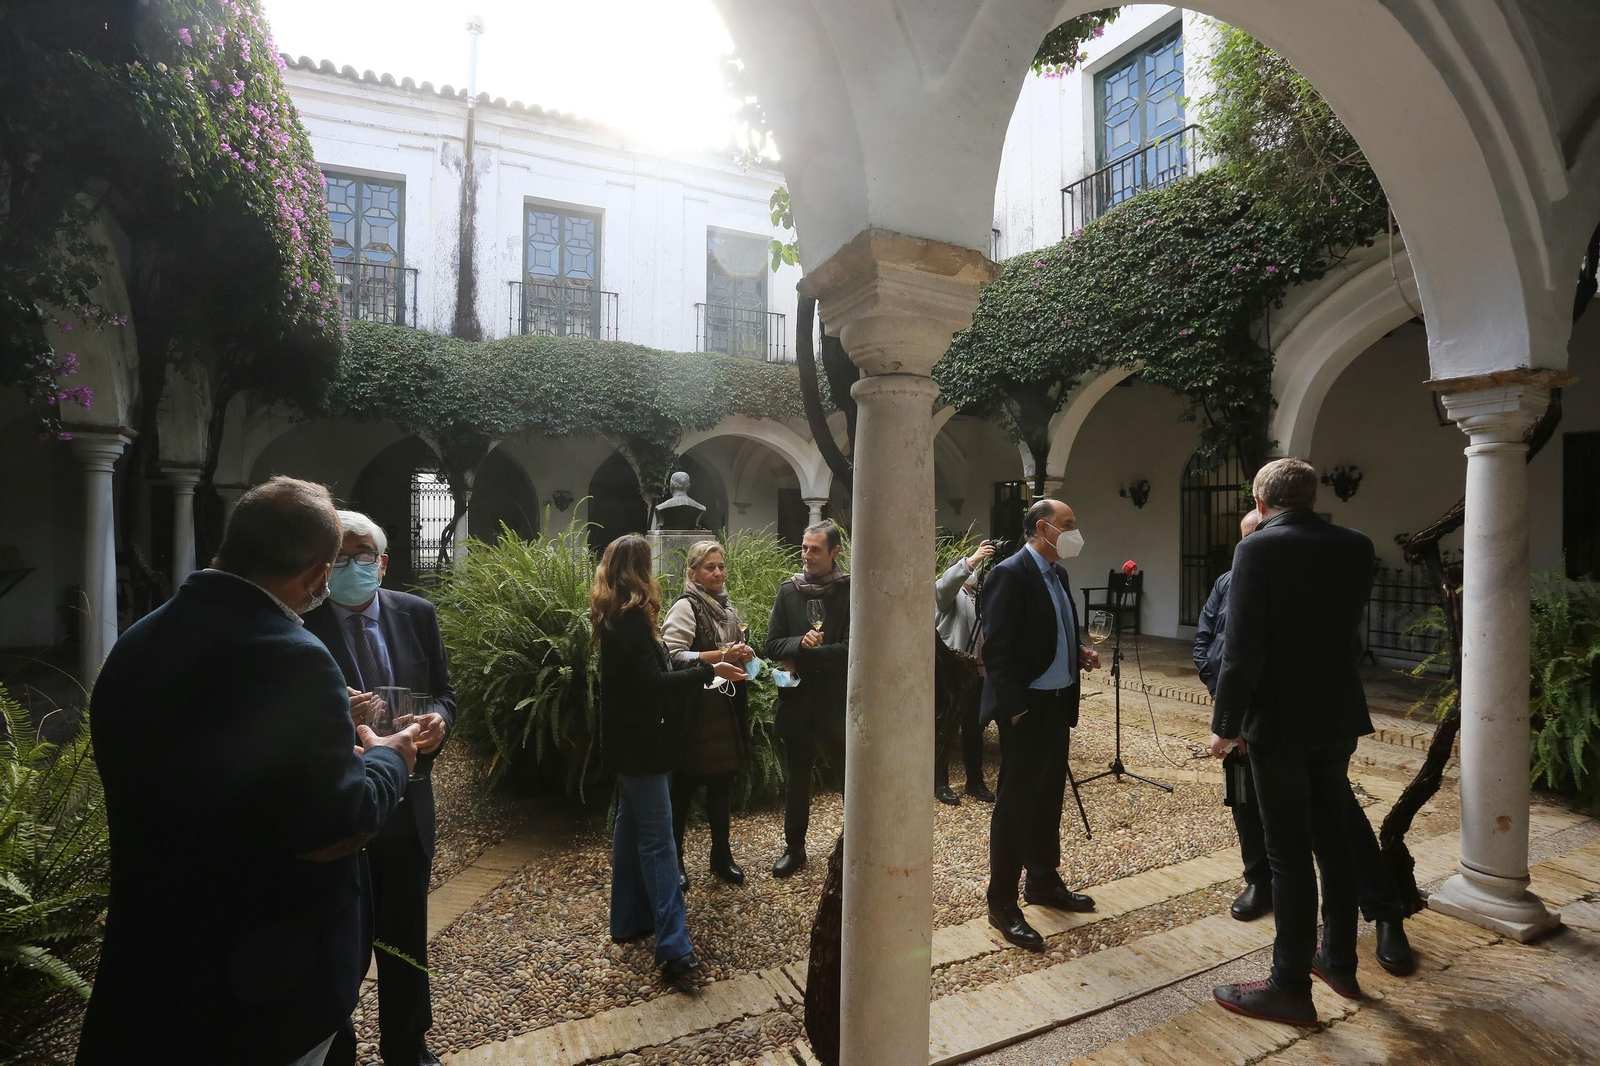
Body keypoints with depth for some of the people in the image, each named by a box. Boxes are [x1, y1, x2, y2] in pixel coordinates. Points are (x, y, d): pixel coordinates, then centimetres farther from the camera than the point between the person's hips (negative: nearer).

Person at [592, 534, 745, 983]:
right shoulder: (631, 618, -21)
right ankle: (673, 949, -3)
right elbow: (653, 684, -24)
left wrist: (699, 667, 9)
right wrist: (708, 671, -19)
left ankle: (629, 920, 31)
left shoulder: (617, 616, 9)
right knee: (658, 840, -7)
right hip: (638, 743, -10)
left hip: (627, 740, 10)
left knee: (631, 826, 18)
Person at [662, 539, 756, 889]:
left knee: (722, 783, 16)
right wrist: (720, 655, -25)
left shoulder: (727, 607, 11)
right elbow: (672, 657, -22)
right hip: (695, 711, -7)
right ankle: (673, 858, 25)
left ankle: (721, 856, 31)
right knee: (684, 785, 7)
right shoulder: (685, 607, -12)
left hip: (727, 707, 7)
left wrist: (744, 654, 2)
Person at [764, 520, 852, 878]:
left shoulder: (851, 591, -9)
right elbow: (772, 646, 0)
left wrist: (802, 659, -15)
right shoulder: (788, 589, 2)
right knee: (795, 777, 16)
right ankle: (794, 847, 34)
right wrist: (800, 643, -20)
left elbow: (852, 649, -16)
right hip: (796, 700, 3)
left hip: (838, 700, -3)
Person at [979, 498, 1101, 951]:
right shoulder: (1009, 574, -16)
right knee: (1015, 803, 1)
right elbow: (996, 649, -19)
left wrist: (1079, 654, 4)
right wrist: (1015, 709, -20)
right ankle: (1002, 904, 14)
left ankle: (1044, 882, 36)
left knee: (1049, 799, 19)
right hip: (1026, 709, -9)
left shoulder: (1058, 574, 11)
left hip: (1058, 704, 9)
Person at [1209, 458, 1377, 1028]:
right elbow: (1349, 625, 15)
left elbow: (1242, 648, -20)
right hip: (1339, 715, 7)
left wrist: (1225, 723, -12)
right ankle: (1339, 960, 36)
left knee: (1289, 852, 3)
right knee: (1333, 838, 20)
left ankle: (1291, 988, 15)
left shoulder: (1257, 549, -17)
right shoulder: (1356, 547, 2)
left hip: (1280, 720, -6)